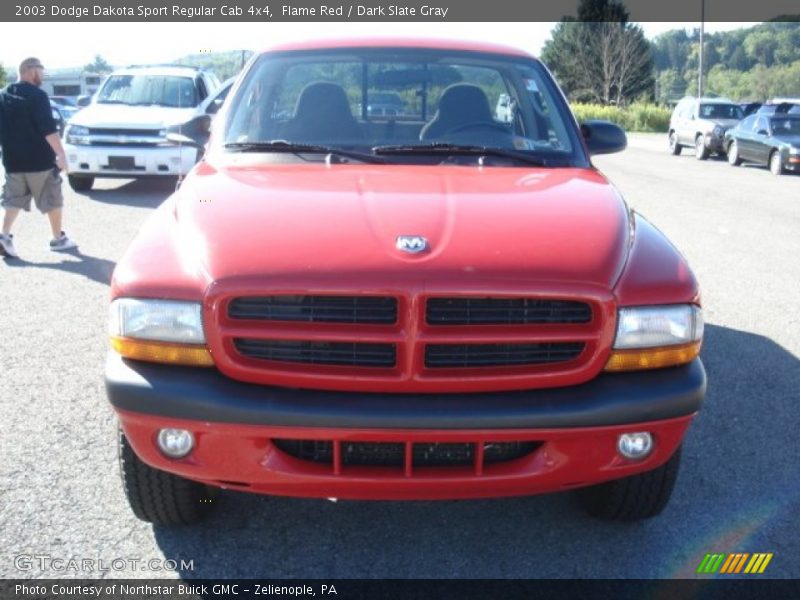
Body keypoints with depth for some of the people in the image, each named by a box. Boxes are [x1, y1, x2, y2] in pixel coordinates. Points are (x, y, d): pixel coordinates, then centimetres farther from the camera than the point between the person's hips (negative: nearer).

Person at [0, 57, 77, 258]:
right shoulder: (37, 95, -12)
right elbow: (49, 129, -20)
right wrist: (61, 154, -20)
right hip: (40, 160, -6)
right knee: (53, 200, 8)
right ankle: (58, 239, 16)